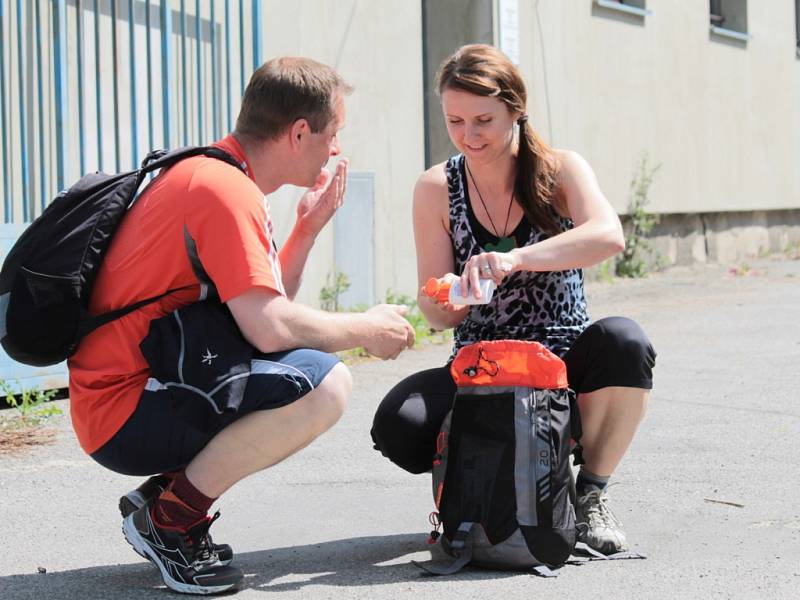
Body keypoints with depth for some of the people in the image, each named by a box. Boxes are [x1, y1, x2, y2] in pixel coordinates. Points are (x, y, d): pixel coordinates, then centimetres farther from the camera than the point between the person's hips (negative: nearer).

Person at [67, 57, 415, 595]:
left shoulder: (209, 174, 16)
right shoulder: (225, 188, -17)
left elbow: (260, 306, 17)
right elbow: (269, 328, -23)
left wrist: (308, 229, 10)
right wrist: (366, 330, -7)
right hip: (125, 416, -11)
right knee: (324, 384, -24)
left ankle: (168, 492, 10)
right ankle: (169, 519, -10)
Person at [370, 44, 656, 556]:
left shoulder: (560, 170, -4)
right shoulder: (436, 189, 0)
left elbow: (609, 236, -26)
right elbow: (443, 317, 0)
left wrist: (514, 259, -40)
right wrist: (442, 301, -26)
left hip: (565, 362, -1)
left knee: (622, 341, -35)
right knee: (400, 424, -29)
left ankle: (592, 494, -10)